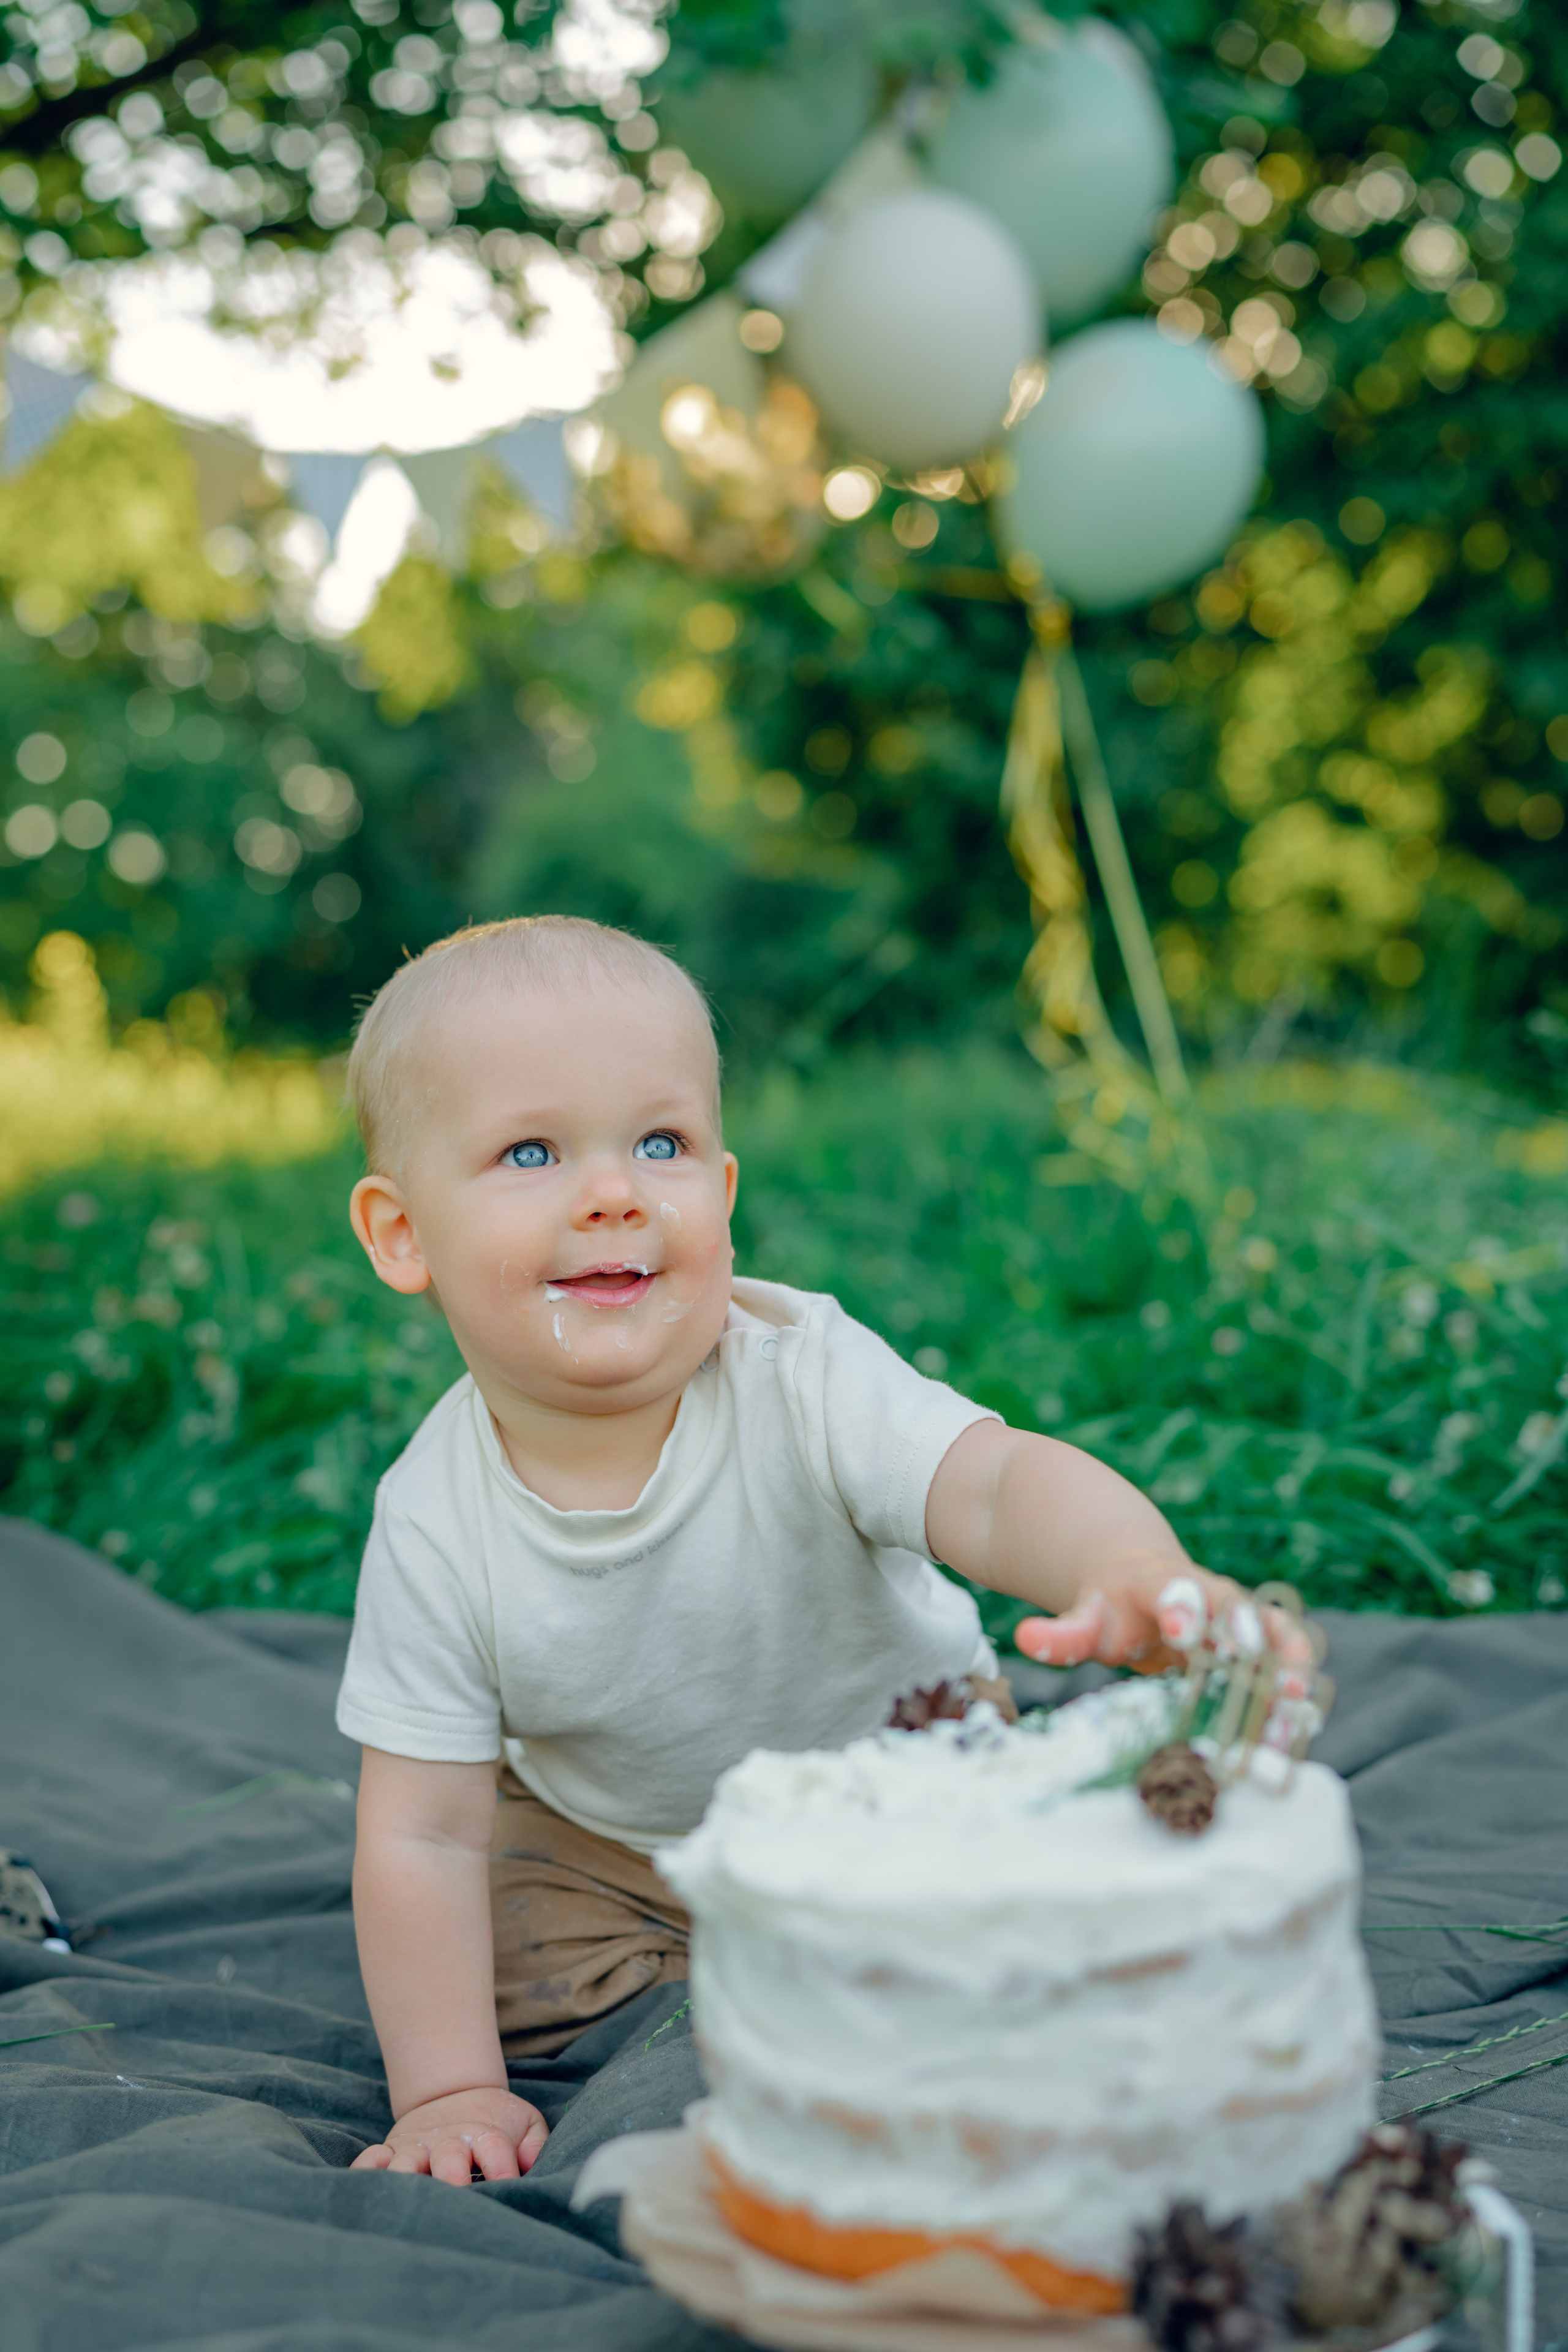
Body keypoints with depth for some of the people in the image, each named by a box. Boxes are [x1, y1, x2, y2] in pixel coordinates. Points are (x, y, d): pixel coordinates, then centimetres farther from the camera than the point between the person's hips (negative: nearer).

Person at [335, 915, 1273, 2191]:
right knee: (498, 1970, -17)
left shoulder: (804, 1378, -30)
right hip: (606, 1841, 1)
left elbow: (996, 1483, -47)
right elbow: (423, 1839, -18)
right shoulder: (436, 1525, -25)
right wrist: (448, 2093, -23)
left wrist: (1128, 1568, -70)